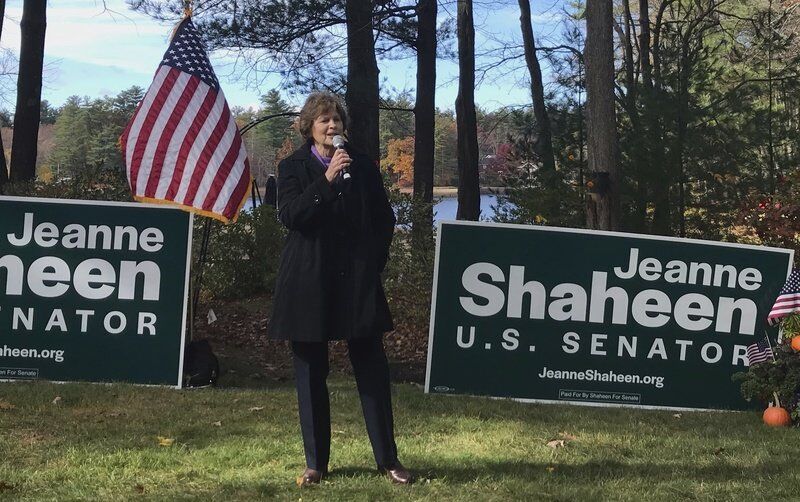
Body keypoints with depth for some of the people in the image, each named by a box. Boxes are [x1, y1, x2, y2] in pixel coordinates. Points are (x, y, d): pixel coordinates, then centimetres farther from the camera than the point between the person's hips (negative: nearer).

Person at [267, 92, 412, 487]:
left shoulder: (363, 166, 10)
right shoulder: (293, 168, 4)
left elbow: (385, 218, 15)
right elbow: (288, 215, -12)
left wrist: (374, 262, 5)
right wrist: (326, 181, -20)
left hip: (358, 282, 1)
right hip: (309, 285, -1)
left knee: (373, 371, 0)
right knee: (311, 374, 4)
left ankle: (387, 459, 8)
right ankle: (315, 462, 14)